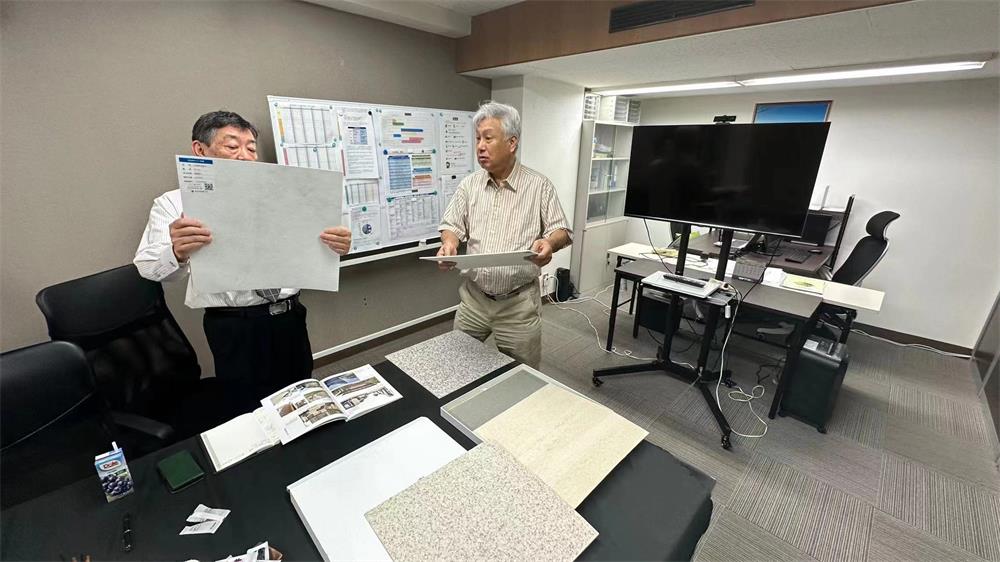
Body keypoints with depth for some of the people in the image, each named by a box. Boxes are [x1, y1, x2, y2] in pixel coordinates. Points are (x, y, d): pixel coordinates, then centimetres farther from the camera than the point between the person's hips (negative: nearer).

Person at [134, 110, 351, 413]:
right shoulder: (173, 203, 4)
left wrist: (335, 246, -25)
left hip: (290, 319, 3)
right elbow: (150, 267, -9)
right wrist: (177, 253, -32)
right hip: (234, 329, -2)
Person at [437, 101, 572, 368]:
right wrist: (449, 243, -17)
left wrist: (549, 243, -27)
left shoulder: (539, 185, -5)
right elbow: (452, 225, 6)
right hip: (473, 297, 3)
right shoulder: (469, 184, 5)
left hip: (518, 303, -3)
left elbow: (561, 231, -4)